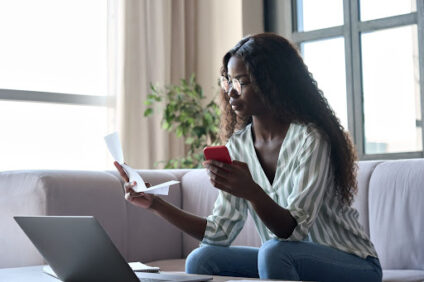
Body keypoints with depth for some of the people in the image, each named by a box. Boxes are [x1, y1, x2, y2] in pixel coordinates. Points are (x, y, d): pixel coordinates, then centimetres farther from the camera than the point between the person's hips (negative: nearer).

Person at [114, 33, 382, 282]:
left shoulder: (310, 139, -19)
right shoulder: (237, 146, 1)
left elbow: (293, 231, -26)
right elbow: (221, 232, 1)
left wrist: (252, 192, -44)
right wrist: (157, 204, -7)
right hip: (284, 260, 6)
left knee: (274, 251, -33)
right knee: (201, 259, -13)